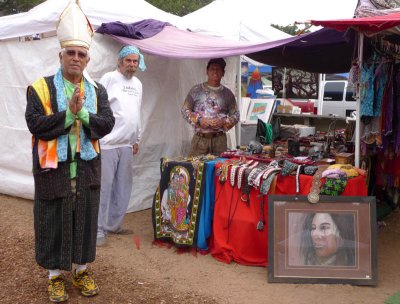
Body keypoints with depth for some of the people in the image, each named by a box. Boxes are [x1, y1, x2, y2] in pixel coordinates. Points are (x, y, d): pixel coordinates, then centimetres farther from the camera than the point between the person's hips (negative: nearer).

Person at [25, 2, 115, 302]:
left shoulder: (97, 91, 6)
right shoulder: (41, 88, -3)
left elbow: (107, 123, -5)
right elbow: (36, 124, -14)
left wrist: (82, 113, -20)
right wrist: (69, 114, -20)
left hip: (87, 168, 3)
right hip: (53, 169, -3)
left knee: (85, 219, 11)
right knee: (54, 222, 6)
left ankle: (81, 269, 29)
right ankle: (55, 275, 23)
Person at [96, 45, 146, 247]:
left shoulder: (137, 84, 17)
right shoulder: (109, 78, -5)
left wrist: (136, 140, 22)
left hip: (127, 145, 7)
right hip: (107, 143, -7)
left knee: (123, 187, 11)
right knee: (104, 186, -5)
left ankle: (113, 224, 23)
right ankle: (98, 230, 3)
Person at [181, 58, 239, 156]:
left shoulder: (227, 94, 9)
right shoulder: (196, 90, 6)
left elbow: (235, 115, 10)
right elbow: (185, 110, 6)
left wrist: (223, 122, -9)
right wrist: (199, 120, -9)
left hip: (220, 139, 1)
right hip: (200, 138, -1)